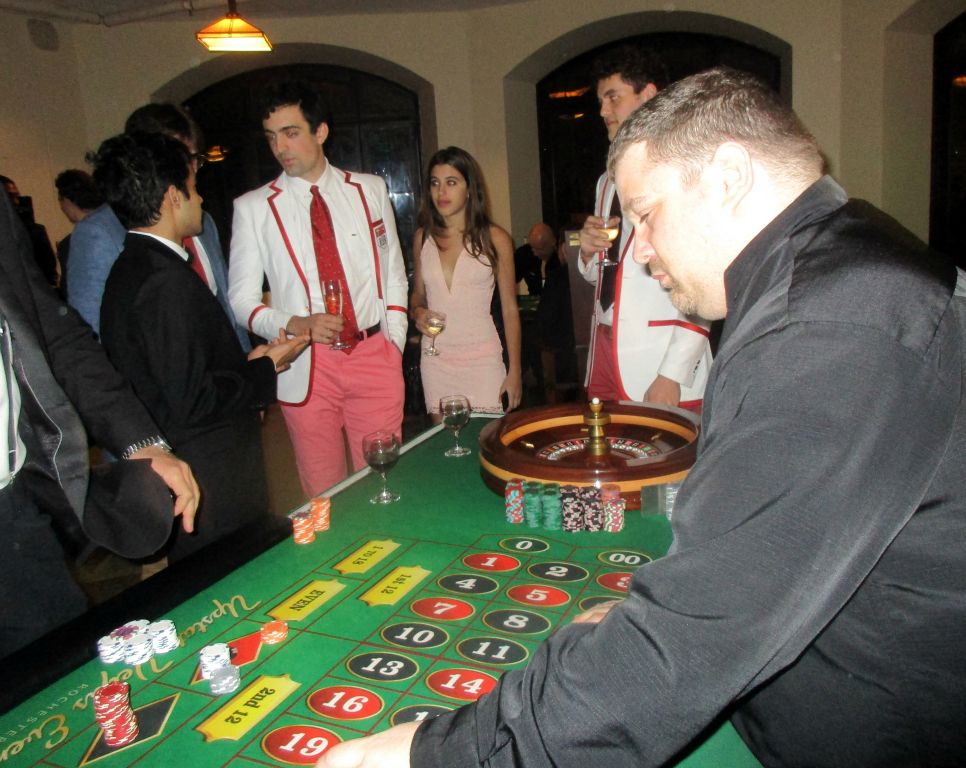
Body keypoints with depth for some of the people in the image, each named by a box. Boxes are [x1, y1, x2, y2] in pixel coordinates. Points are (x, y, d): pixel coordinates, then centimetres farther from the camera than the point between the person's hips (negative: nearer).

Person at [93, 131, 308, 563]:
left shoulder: (132, 269, 10)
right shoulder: (167, 281, -22)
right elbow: (191, 401, -24)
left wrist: (247, 363, 10)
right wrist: (266, 367, -11)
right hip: (211, 490, -10)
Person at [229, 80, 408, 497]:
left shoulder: (369, 189, 7)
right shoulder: (253, 208, 1)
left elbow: (394, 273, 11)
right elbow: (242, 299, 1)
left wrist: (395, 343, 4)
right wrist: (297, 325, -16)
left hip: (375, 357, 1)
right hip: (306, 364, -1)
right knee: (323, 494, 7)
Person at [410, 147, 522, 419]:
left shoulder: (494, 238, -1)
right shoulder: (423, 237, 7)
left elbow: (510, 309, 1)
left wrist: (514, 371, -2)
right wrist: (417, 312, -5)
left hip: (482, 358, -2)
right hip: (435, 358, 3)